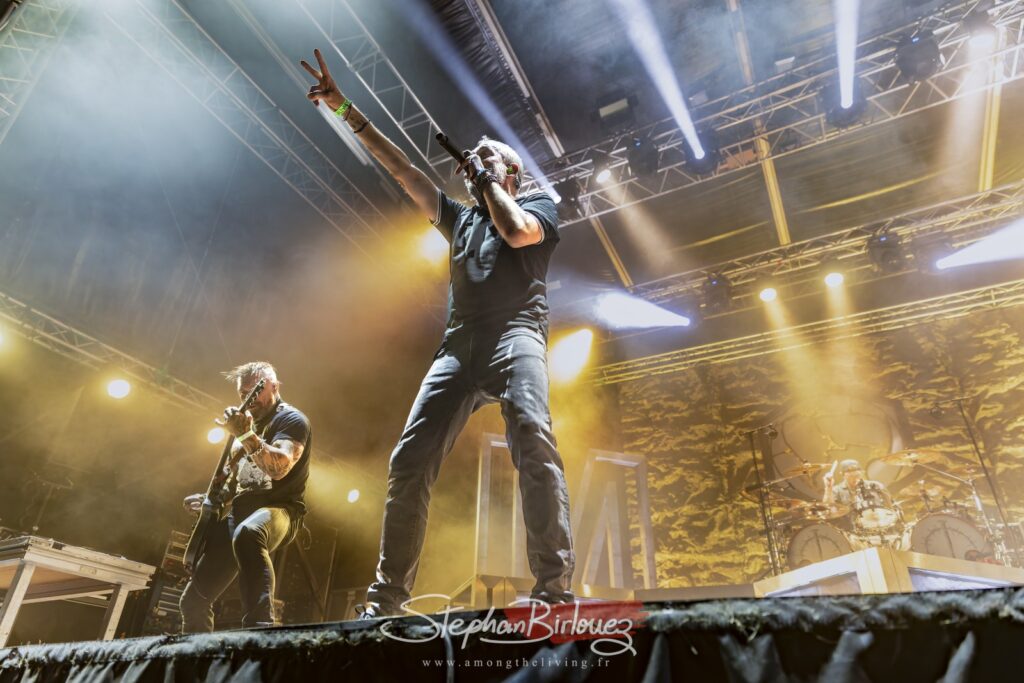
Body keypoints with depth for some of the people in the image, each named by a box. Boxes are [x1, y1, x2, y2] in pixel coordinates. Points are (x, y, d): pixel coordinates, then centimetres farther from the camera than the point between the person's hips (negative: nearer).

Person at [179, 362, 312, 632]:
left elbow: (279, 468, -24)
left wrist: (246, 435, -34)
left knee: (247, 534, -43)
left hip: (277, 509, -8)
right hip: (239, 512, 9)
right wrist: (208, 498, 13)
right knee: (194, 598, 5)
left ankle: (261, 628, -49)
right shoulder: (250, 421, 21)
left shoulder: (291, 420, -5)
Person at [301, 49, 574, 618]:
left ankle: (554, 590, -31)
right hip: (459, 345, 5)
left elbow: (516, 231, -5)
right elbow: (401, 170, 26)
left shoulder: (539, 204, 20)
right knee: (409, 459, -9)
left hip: (515, 333, -4)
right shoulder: (459, 217, 32)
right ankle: (386, 600, -6)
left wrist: (489, 181, 12)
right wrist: (345, 110, 23)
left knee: (532, 439, -30)